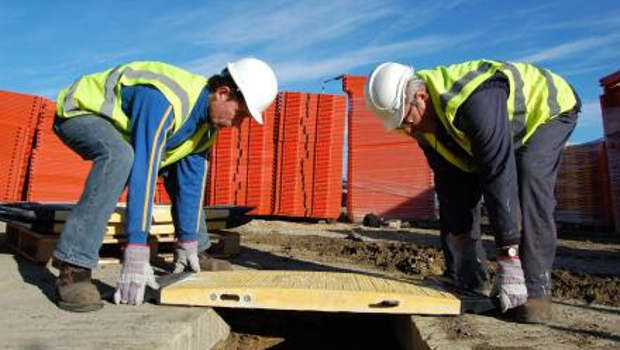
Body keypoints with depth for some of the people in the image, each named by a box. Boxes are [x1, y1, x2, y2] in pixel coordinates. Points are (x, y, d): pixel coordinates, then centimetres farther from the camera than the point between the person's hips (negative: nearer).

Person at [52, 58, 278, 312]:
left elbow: (192, 181, -6)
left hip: (119, 125, 8)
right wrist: (136, 254, -44)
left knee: (188, 170, 5)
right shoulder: (163, 100, -37)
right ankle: (73, 268, -35)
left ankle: (195, 255, 16)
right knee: (120, 157, -40)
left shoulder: (208, 120, -9)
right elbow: (143, 172, -43)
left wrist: (188, 242, -5)